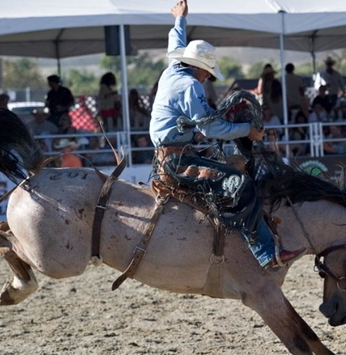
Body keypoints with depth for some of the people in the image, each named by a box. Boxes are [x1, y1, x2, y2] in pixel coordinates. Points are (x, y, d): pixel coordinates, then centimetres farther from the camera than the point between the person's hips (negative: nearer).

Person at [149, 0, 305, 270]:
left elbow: (177, 47, 38)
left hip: (167, 157, 12)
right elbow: (210, 127, -17)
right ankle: (267, 255, -32)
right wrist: (247, 130, -8)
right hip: (177, 159, -12)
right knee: (240, 186, -25)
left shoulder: (171, 72, 15)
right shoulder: (190, 86, -13)